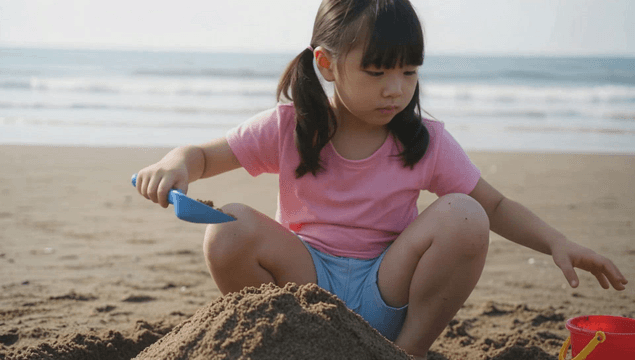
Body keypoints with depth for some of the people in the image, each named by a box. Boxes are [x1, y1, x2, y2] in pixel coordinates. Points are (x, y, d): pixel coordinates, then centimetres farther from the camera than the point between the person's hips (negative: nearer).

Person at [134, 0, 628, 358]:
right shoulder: (289, 127, -5)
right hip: (306, 279, 0)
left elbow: (496, 207, 2)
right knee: (229, 230, -28)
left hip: (386, 290, 1)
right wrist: (175, 164, -26)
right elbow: (206, 156, -1)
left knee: (463, 217, -25)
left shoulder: (427, 142, -3)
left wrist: (556, 241, -15)